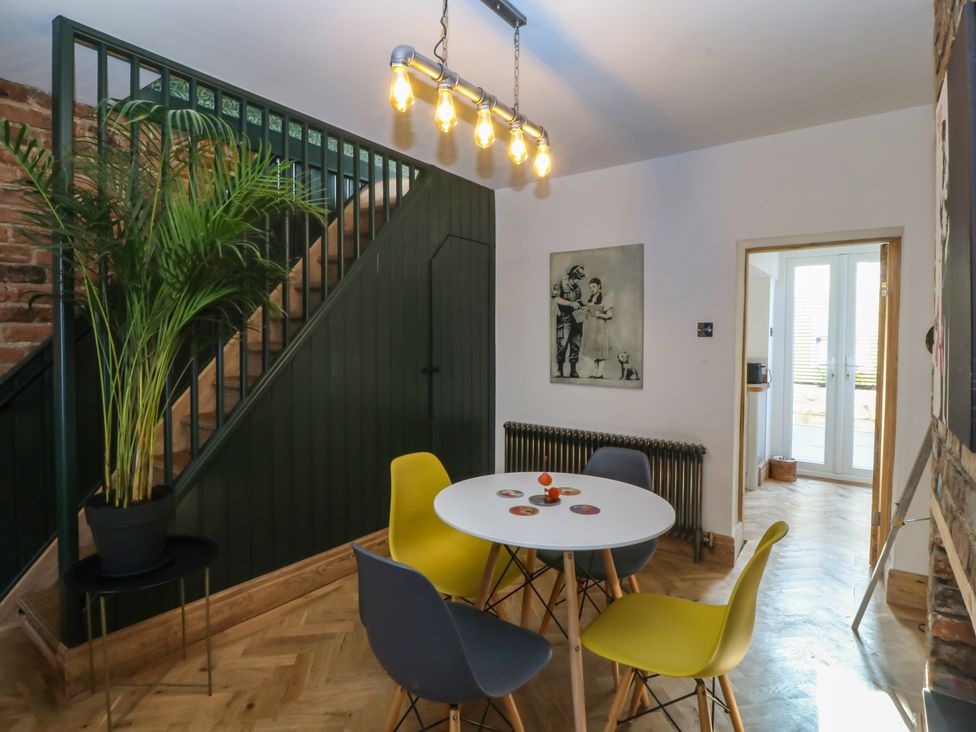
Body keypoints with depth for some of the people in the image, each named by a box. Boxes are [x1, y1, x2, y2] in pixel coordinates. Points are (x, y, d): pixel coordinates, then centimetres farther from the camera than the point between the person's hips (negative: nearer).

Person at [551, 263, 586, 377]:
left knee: (576, 344, 6)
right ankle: (559, 369, 3)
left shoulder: (577, 288, 16)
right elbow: (556, 298, -17)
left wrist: (583, 304, -1)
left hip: (576, 319, 6)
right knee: (562, 343, -8)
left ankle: (573, 370, 12)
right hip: (564, 319, -6)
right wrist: (571, 303, -22)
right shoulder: (560, 285, -4)